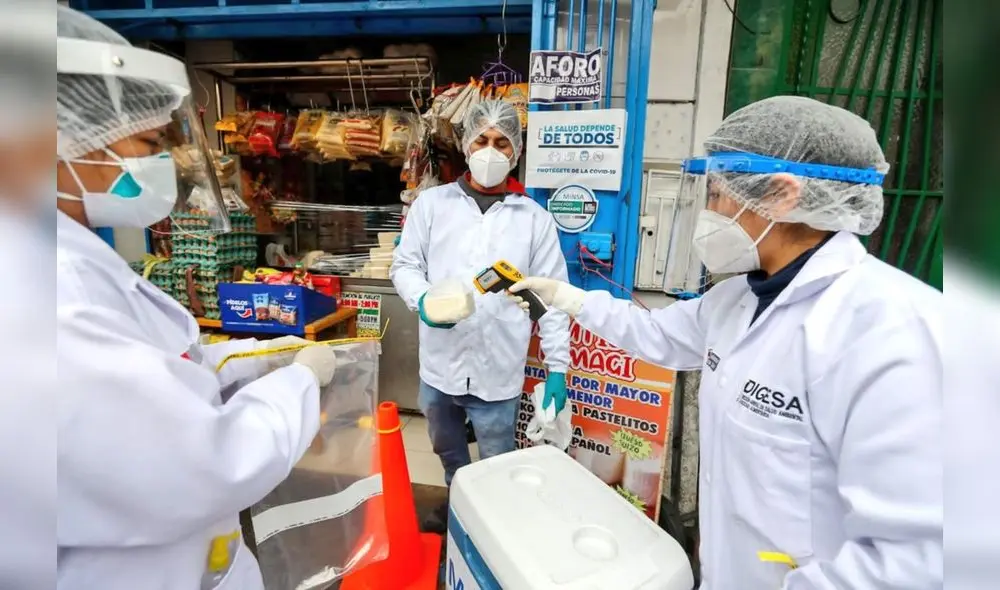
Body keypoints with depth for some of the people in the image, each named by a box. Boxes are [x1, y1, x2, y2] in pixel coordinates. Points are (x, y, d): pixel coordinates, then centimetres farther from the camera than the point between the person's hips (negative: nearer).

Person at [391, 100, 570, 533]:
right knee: (449, 453, 26)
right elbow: (404, 265, 4)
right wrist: (423, 301, -18)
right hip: (439, 365, 3)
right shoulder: (432, 202, 2)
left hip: (498, 372, -2)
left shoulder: (535, 218, 0)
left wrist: (558, 366, -3)